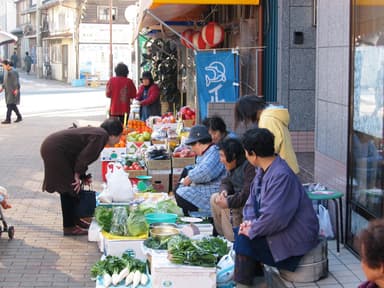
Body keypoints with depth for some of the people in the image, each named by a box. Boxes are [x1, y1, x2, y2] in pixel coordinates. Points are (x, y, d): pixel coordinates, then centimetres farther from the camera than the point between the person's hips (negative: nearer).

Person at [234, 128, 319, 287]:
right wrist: (249, 221, -6)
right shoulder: (262, 170, 7)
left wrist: (252, 230, -18)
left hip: (295, 239, -10)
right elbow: (252, 201, 13)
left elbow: (274, 216, -31)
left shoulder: (281, 175, -25)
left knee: (243, 240, -19)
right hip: (279, 230, 10)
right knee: (238, 232, 7)